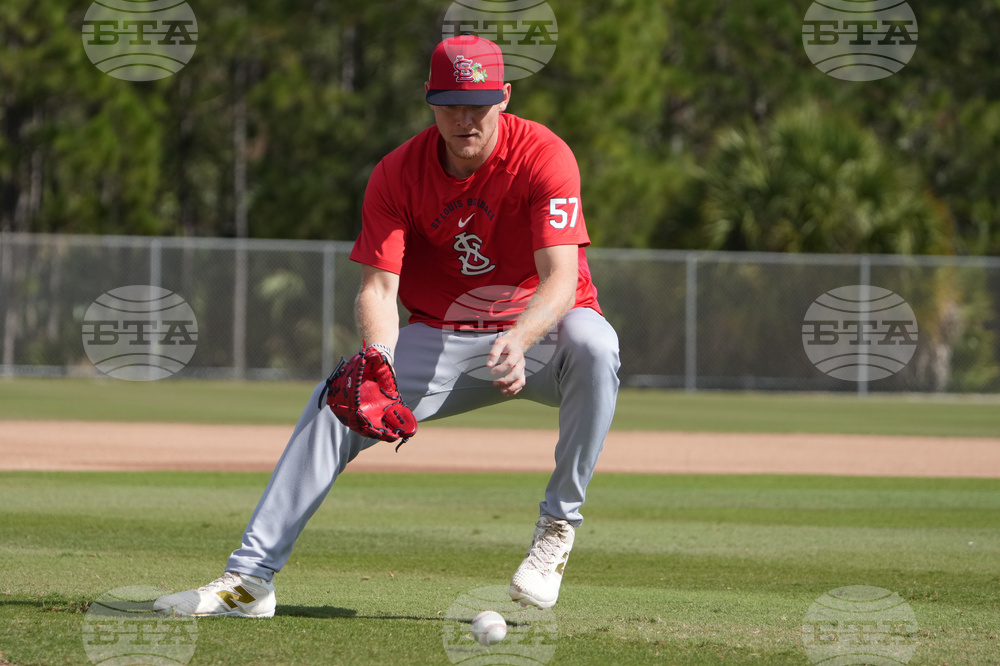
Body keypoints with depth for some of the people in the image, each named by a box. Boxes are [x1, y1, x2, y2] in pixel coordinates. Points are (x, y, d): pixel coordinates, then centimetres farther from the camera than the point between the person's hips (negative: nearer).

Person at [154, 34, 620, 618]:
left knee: (593, 342, -36)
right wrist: (378, 358, -39)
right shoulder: (398, 174, -9)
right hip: (440, 339, 3)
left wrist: (518, 340, -50)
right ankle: (250, 577, -19)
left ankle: (559, 525, -22)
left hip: (538, 330, -3)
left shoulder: (544, 157, -19)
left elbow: (561, 277, -29)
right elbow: (378, 286, -16)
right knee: (337, 399, -18)